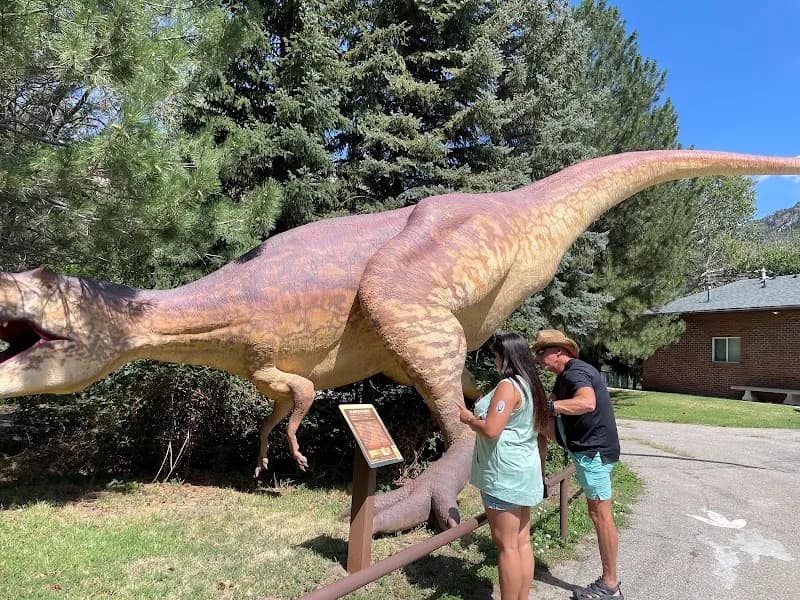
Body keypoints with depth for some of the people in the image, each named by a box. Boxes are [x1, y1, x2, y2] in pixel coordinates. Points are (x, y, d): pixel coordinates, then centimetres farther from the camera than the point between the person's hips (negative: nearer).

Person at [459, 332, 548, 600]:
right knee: (522, 543, 14)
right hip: (523, 470, 10)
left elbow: (491, 430, -22)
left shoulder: (508, 386, -17)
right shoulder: (529, 385, 13)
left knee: (507, 546, -2)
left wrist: (469, 419, -7)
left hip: (505, 474, -10)